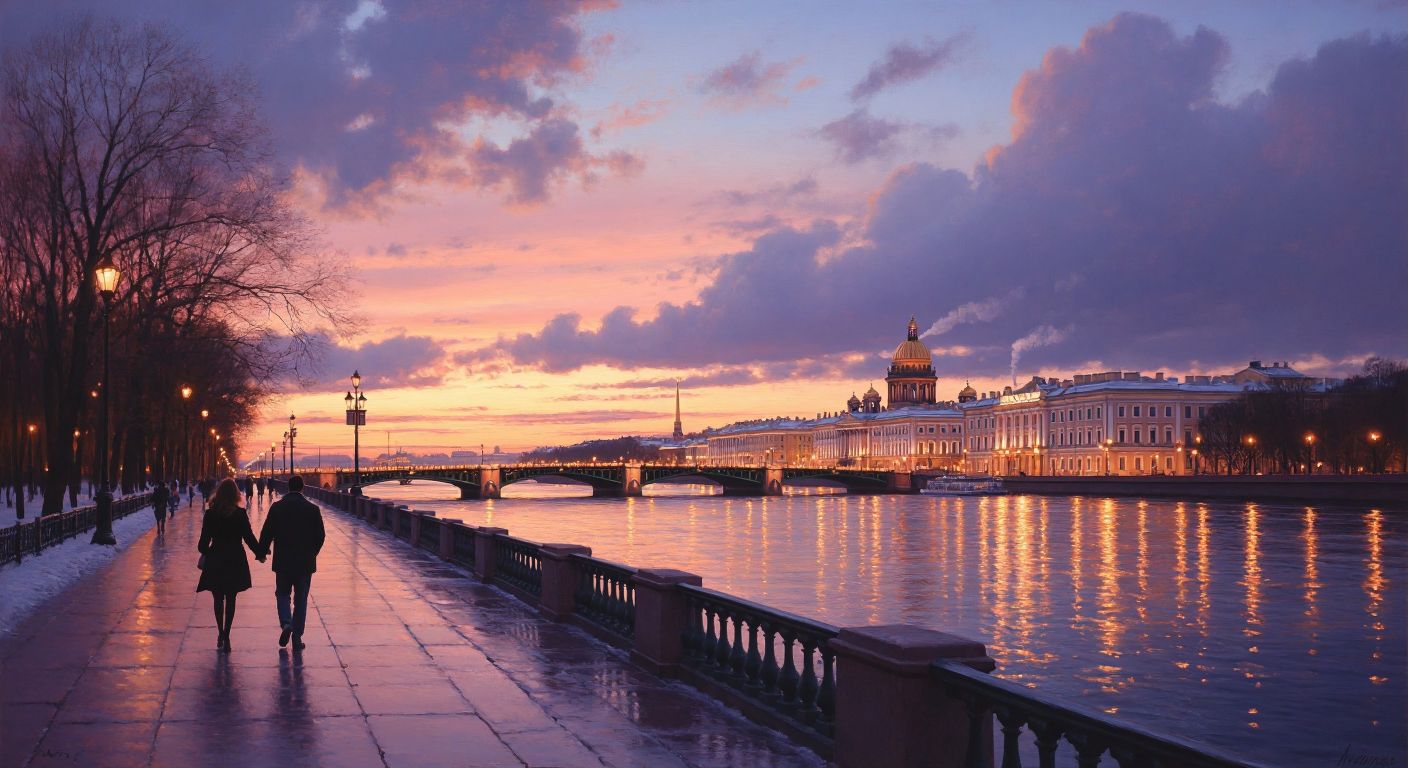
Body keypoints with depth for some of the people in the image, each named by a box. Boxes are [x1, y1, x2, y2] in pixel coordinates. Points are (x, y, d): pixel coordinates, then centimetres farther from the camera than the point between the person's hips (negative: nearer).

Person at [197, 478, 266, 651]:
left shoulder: (210, 514, -5)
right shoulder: (240, 514, -9)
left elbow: (204, 539, 0)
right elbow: (249, 537, -6)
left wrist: (204, 552, 20)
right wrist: (260, 553, 8)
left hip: (215, 561, 1)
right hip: (236, 561, -1)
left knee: (218, 599, 15)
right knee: (230, 600, 6)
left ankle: (221, 634, 14)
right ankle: (226, 636, 1)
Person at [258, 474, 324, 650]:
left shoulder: (277, 507, -6)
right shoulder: (313, 509, -5)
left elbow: (267, 533, -4)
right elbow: (320, 536, 0)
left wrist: (262, 551, 11)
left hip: (283, 562, 0)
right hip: (305, 562, 0)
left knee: (282, 594, 16)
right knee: (301, 599, 8)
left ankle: (286, 622, -9)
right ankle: (297, 637, 7)